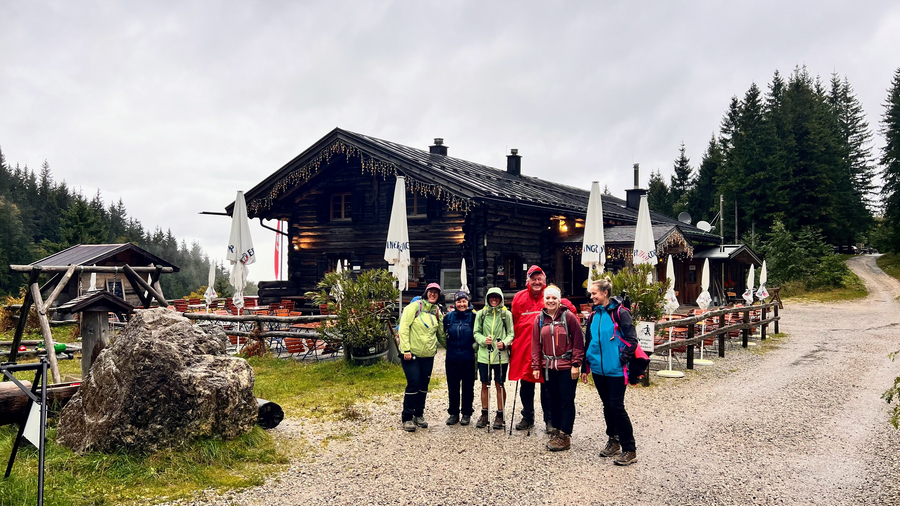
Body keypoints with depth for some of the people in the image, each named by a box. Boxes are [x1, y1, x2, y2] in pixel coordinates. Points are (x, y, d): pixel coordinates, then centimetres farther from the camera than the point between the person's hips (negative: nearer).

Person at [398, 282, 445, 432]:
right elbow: (404, 327, -12)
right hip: (411, 353, -5)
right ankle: (407, 418, 0)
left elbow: (441, 332, 15)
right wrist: (406, 349, -17)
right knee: (413, 384, -10)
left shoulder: (437, 310, 10)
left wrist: (440, 317, -2)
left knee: (424, 385, 10)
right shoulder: (415, 306, -7)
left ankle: (419, 415, 24)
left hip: (428, 355, 6)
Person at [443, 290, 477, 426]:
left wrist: (475, 345, -7)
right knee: (453, 387, 7)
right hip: (452, 358, 2)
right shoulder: (449, 317, 4)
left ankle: (466, 413, 16)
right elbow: (443, 333, 17)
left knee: (468, 387, 5)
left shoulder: (473, 317, -3)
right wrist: (448, 345, 10)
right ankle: (453, 413, 18)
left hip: (468, 358, -2)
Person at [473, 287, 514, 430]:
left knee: (500, 385, 5)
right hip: (484, 354, 1)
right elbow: (476, 333, 7)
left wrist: (504, 343, -14)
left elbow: (511, 333, 4)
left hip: (501, 355, -1)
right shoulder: (481, 314, 5)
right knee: (485, 385, 9)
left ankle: (500, 415, 16)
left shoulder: (506, 314, 1)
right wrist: (483, 340, -12)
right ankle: (484, 414, 21)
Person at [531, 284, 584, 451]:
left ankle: (565, 436, 7)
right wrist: (536, 366, 4)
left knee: (567, 401, 1)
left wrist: (576, 364, -11)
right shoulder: (540, 319, 7)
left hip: (567, 367, -4)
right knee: (553, 400, 12)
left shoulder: (569, 316, -6)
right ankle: (556, 432, 22)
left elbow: (578, 341, -7)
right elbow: (536, 344, 8)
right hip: (548, 367, 4)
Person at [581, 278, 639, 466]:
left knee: (617, 407, -5)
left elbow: (632, 339, -11)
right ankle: (613, 441, 28)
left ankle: (629, 450, 5)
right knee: (607, 406, 14)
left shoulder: (620, 313, -11)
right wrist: (586, 367, 16)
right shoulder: (594, 315, 9)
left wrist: (622, 358, -14)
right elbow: (589, 342, 16)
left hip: (615, 370, -6)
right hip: (599, 369, 6)